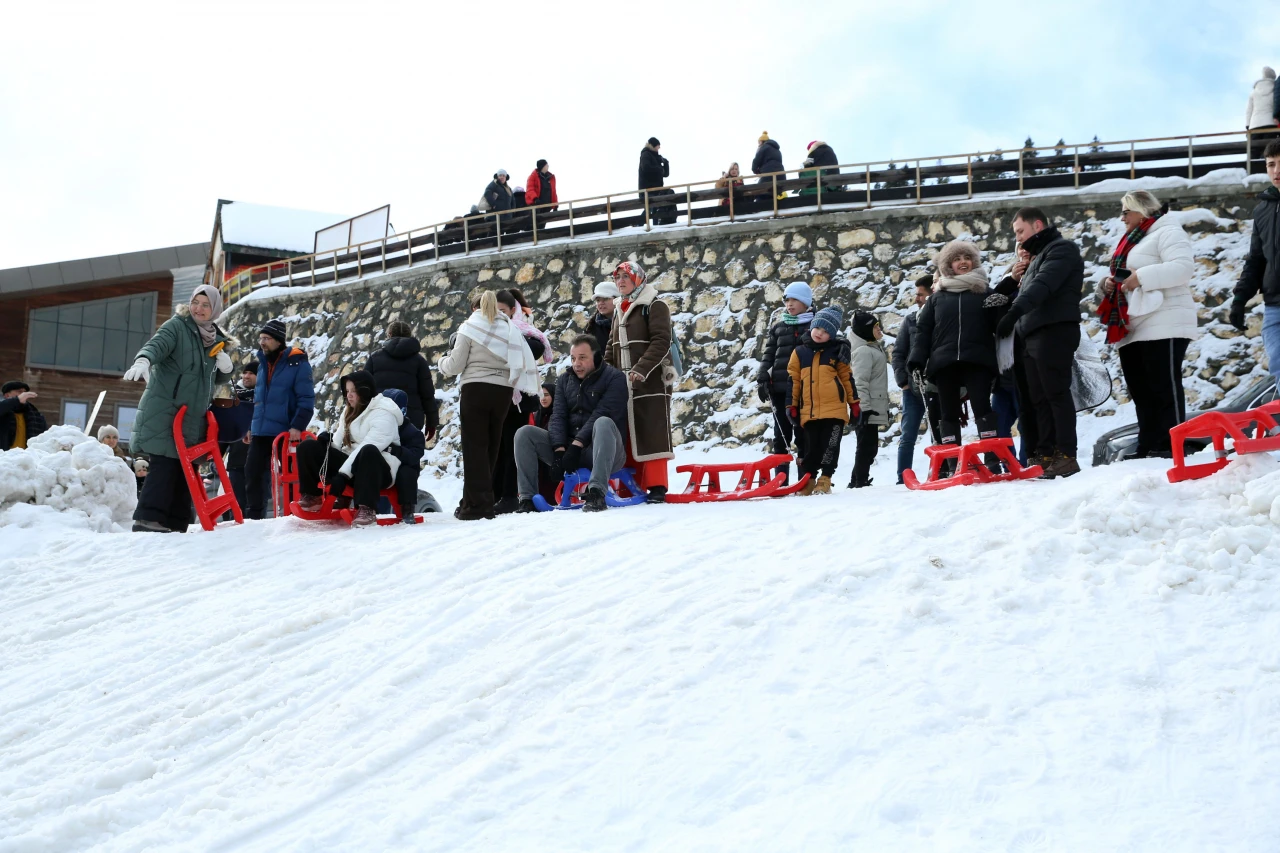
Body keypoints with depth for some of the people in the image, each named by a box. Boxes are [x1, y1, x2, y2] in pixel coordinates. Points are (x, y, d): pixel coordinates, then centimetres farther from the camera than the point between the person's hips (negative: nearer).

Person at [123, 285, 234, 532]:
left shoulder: (215, 340, 15)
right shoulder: (177, 326, -4)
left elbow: (219, 379, 24)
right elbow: (156, 345, -23)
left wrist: (226, 367, 0)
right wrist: (143, 361, -45)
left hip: (193, 416, 7)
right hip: (164, 411, -7)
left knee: (186, 468, 5)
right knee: (164, 464, -15)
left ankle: (176, 524, 9)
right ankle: (148, 518, -14)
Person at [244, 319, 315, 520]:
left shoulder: (297, 363, -8)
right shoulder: (263, 364, 14)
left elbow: (306, 399, -13)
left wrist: (297, 426, -21)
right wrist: (253, 427, 19)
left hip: (286, 433, -7)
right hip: (261, 432, 7)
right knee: (252, 473, 5)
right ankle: (253, 515, 13)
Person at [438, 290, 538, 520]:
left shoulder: (470, 327, 0)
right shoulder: (509, 328, 12)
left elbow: (455, 365, -1)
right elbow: (523, 362, 5)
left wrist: (442, 363, 19)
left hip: (476, 389, -4)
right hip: (503, 391, 4)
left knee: (475, 447, -2)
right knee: (491, 447, 10)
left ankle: (476, 504, -6)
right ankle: (481, 501, 13)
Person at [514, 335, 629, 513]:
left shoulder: (614, 378, -5)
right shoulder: (564, 380, 12)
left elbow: (601, 415, -17)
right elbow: (558, 416, 0)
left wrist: (577, 445, -25)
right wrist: (559, 450, -17)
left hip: (603, 452, -5)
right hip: (568, 448, 5)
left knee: (603, 423, -37)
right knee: (525, 433, -10)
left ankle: (597, 493, -46)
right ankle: (527, 499, -15)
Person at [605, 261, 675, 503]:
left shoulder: (655, 306, -5)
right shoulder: (619, 311, 20)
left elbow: (661, 342, -15)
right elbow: (612, 346, 22)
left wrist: (641, 369, -25)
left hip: (651, 382, -8)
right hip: (624, 384, 8)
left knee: (652, 435, -8)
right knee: (628, 435, 8)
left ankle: (657, 487, -6)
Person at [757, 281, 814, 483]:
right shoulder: (777, 328, 14)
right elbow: (768, 355, 11)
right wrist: (762, 380, 0)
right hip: (780, 388, 3)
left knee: (803, 435, 0)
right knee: (781, 435, 3)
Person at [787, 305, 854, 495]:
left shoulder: (837, 351, 6)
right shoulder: (799, 351, 9)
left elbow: (847, 378, 10)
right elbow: (793, 381, 11)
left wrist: (854, 403, 8)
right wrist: (792, 406, 9)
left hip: (834, 409, -1)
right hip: (809, 411, 1)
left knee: (830, 446, -2)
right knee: (811, 447, 6)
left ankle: (825, 480, 5)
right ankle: (807, 480, 15)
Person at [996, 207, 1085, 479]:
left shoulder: (1061, 249, -3)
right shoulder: (1038, 256, 28)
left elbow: (1042, 284, -20)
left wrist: (1015, 311, -32)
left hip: (1054, 332, -9)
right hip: (1032, 335, 9)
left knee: (1056, 394, -11)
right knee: (1039, 399, 5)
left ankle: (1066, 456, -12)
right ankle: (1046, 455, 6)